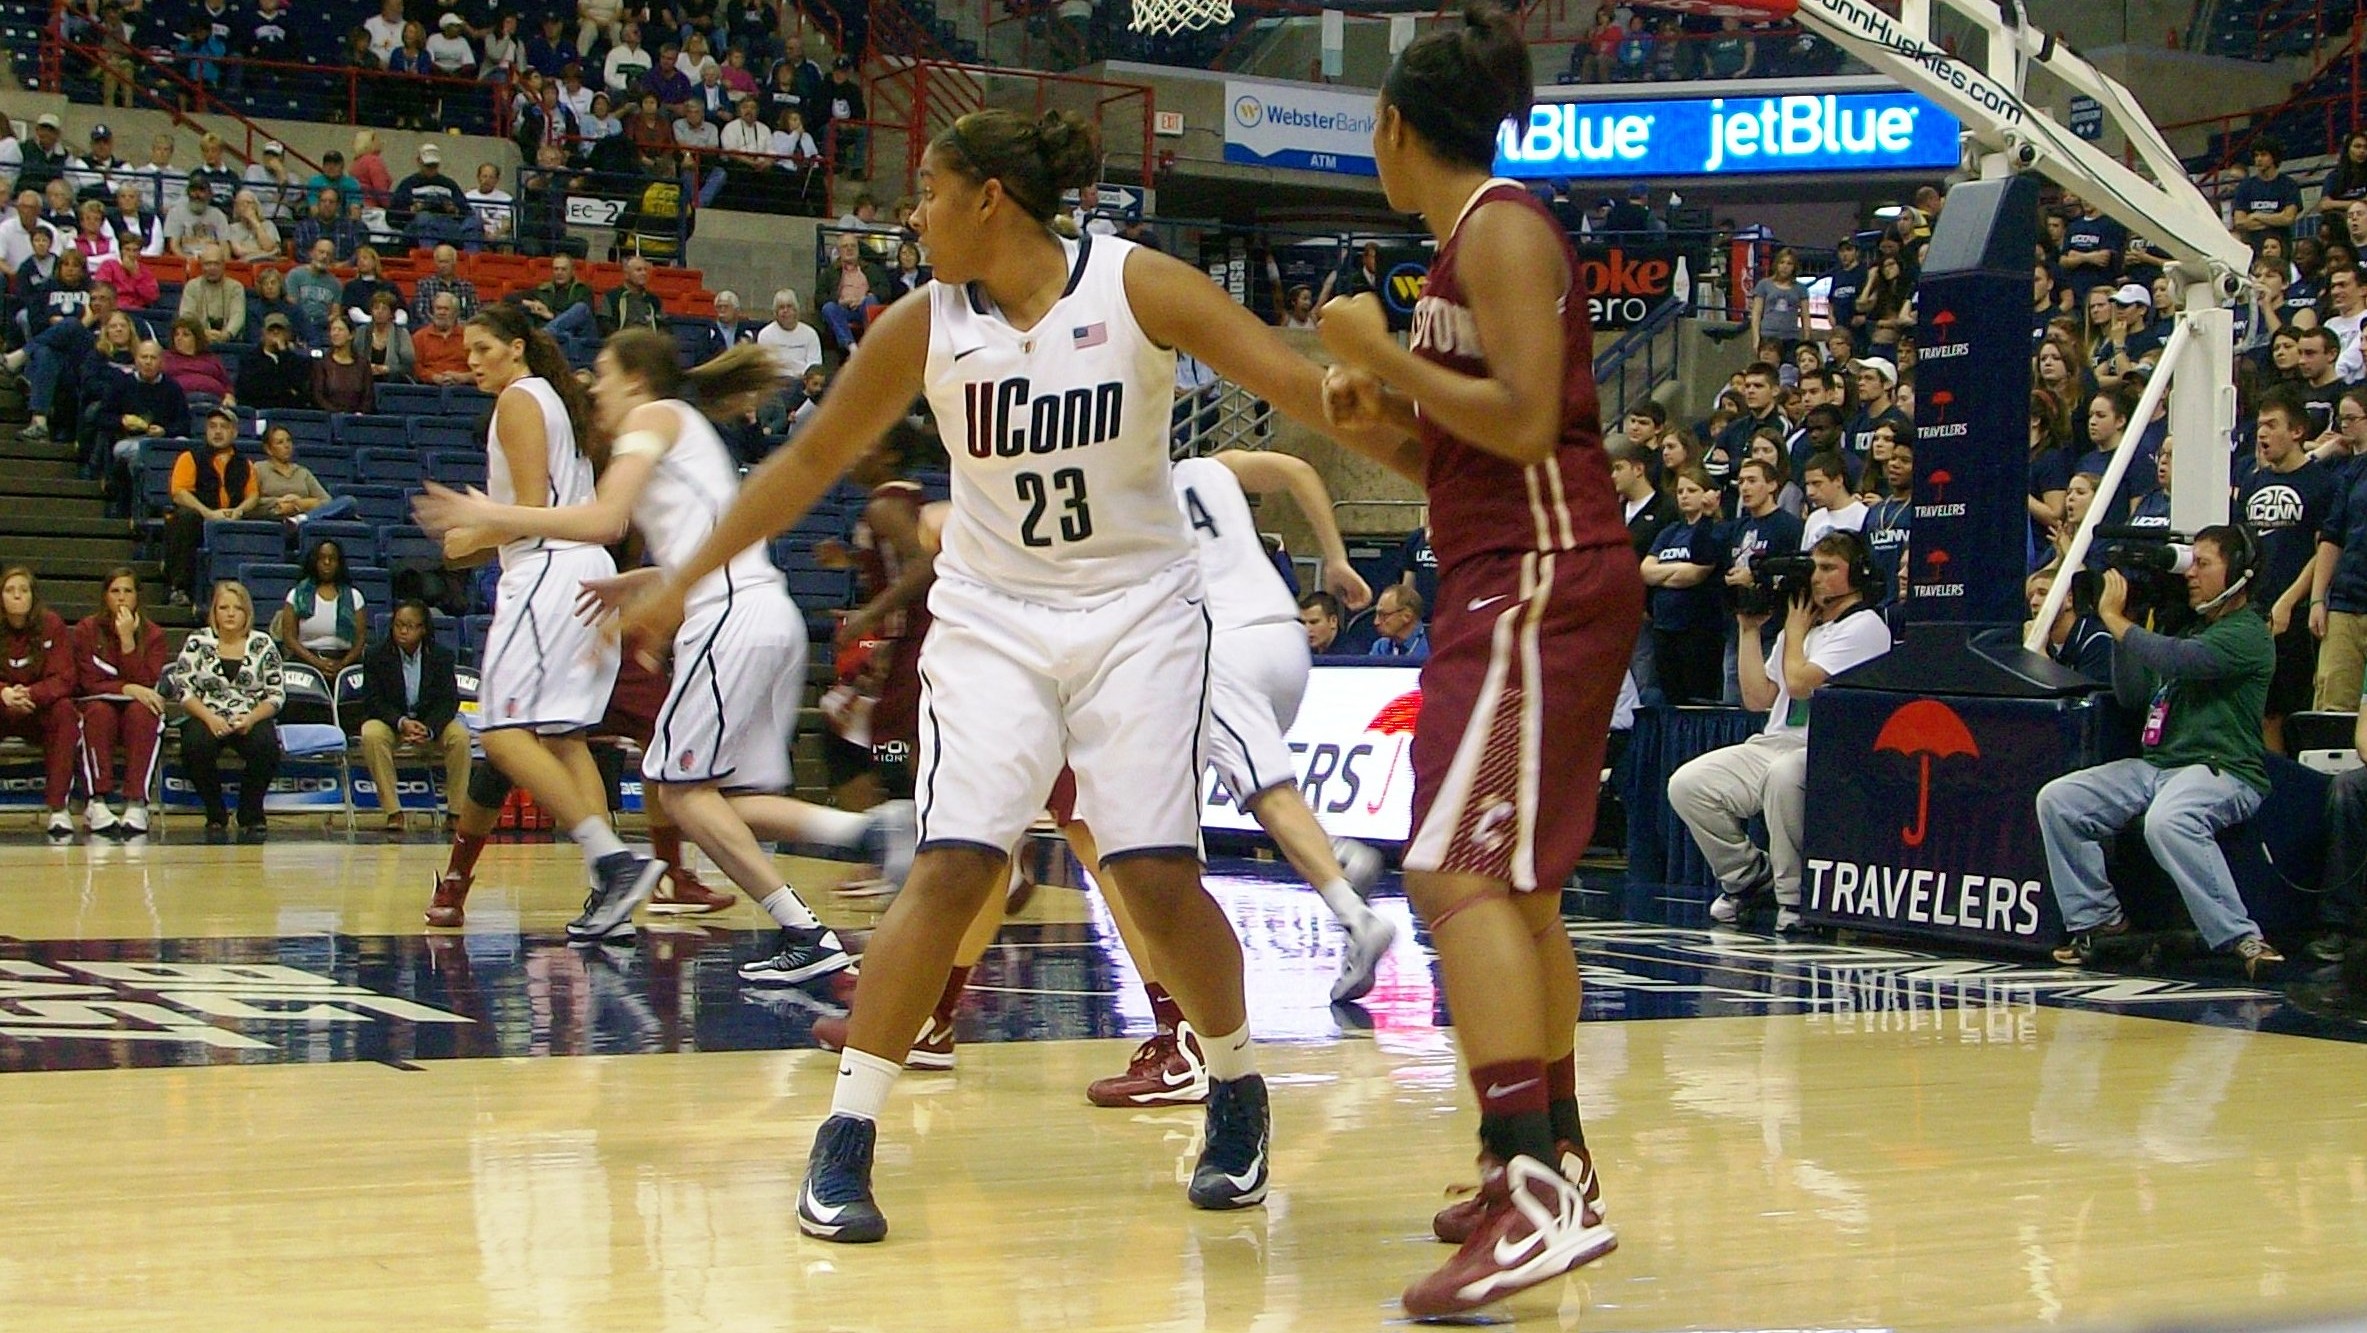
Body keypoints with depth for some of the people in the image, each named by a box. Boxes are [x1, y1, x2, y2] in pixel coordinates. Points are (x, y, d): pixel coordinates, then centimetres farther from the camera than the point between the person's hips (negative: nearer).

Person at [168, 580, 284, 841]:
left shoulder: (263, 644, 8)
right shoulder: (197, 642, 6)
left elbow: (276, 695, 5)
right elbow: (182, 689, -1)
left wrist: (252, 718, -14)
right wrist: (210, 717, -17)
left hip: (251, 720, 0)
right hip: (206, 718, 0)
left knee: (266, 744, -34)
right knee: (197, 744, -35)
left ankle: (251, 817, -12)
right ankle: (215, 817, -13)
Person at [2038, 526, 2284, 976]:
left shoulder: (2248, 634, -7)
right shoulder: (2190, 630, 23)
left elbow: (2176, 660, -23)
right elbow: (2132, 694, 20)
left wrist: (2114, 618, -11)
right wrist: (2122, 624, 10)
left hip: (2224, 770, -9)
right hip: (2155, 766, 9)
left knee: (2167, 821, -40)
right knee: (2057, 800, -7)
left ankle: (2242, 938, -32)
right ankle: (2096, 917, 2)